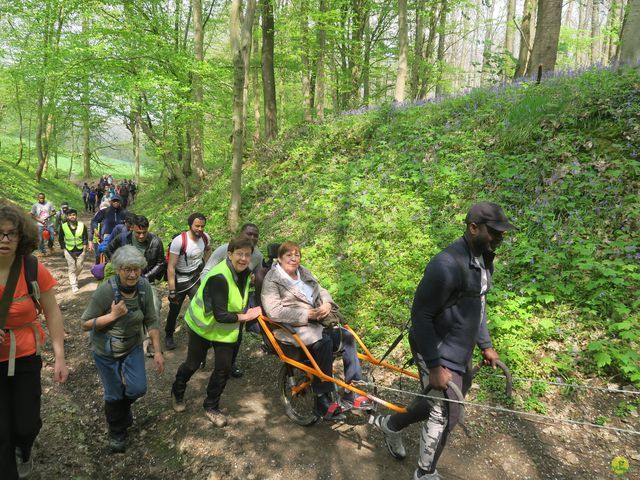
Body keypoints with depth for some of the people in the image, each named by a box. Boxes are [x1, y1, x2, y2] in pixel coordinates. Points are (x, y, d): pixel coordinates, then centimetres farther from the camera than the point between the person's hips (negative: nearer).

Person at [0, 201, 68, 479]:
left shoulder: (34, 270, -15)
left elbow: (52, 313, -7)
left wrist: (59, 357, -9)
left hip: (26, 357, 0)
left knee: (27, 424, 11)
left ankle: (23, 452, 48)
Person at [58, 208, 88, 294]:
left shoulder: (82, 225, -3)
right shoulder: (63, 226, -4)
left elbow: (85, 238, 2)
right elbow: (60, 239, 5)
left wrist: (84, 249, -4)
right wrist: (64, 249, 1)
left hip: (80, 250, 1)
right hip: (69, 251, -1)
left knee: (79, 267, 10)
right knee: (72, 269, 1)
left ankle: (74, 278, 38)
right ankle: (74, 285, 8)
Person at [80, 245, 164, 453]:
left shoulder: (144, 286, -15)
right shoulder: (105, 291, -26)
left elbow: (151, 320, -7)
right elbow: (85, 325, -16)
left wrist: (158, 352, -8)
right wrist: (113, 315, -30)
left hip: (133, 347, 3)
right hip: (106, 351, -3)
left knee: (138, 388, -3)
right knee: (114, 395, 9)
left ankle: (123, 408, 35)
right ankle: (117, 431, 38)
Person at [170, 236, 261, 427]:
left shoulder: (244, 272, -7)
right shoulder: (219, 277, -33)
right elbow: (220, 315, -32)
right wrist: (246, 316, -24)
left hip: (225, 329, 6)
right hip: (204, 324, -6)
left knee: (224, 368, 1)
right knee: (193, 364, 13)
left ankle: (211, 407, 23)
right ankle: (177, 393, 44)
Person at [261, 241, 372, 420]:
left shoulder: (304, 273, 19)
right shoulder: (272, 280, -4)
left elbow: (322, 291, 19)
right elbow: (274, 311, -16)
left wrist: (327, 304, -6)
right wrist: (306, 314, -20)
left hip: (315, 321, 7)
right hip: (291, 327, -7)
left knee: (347, 336, -15)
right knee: (324, 342, -32)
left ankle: (354, 393, -10)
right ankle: (323, 401, -22)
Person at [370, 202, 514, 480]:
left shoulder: (484, 260, 3)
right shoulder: (447, 265, -28)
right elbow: (420, 316, -23)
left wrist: (485, 344, 14)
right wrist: (434, 366, -22)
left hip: (462, 352, 9)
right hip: (439, 354, -9)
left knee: (439, 403, 22)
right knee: (445, 416, 4)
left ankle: (390, 424, 45)